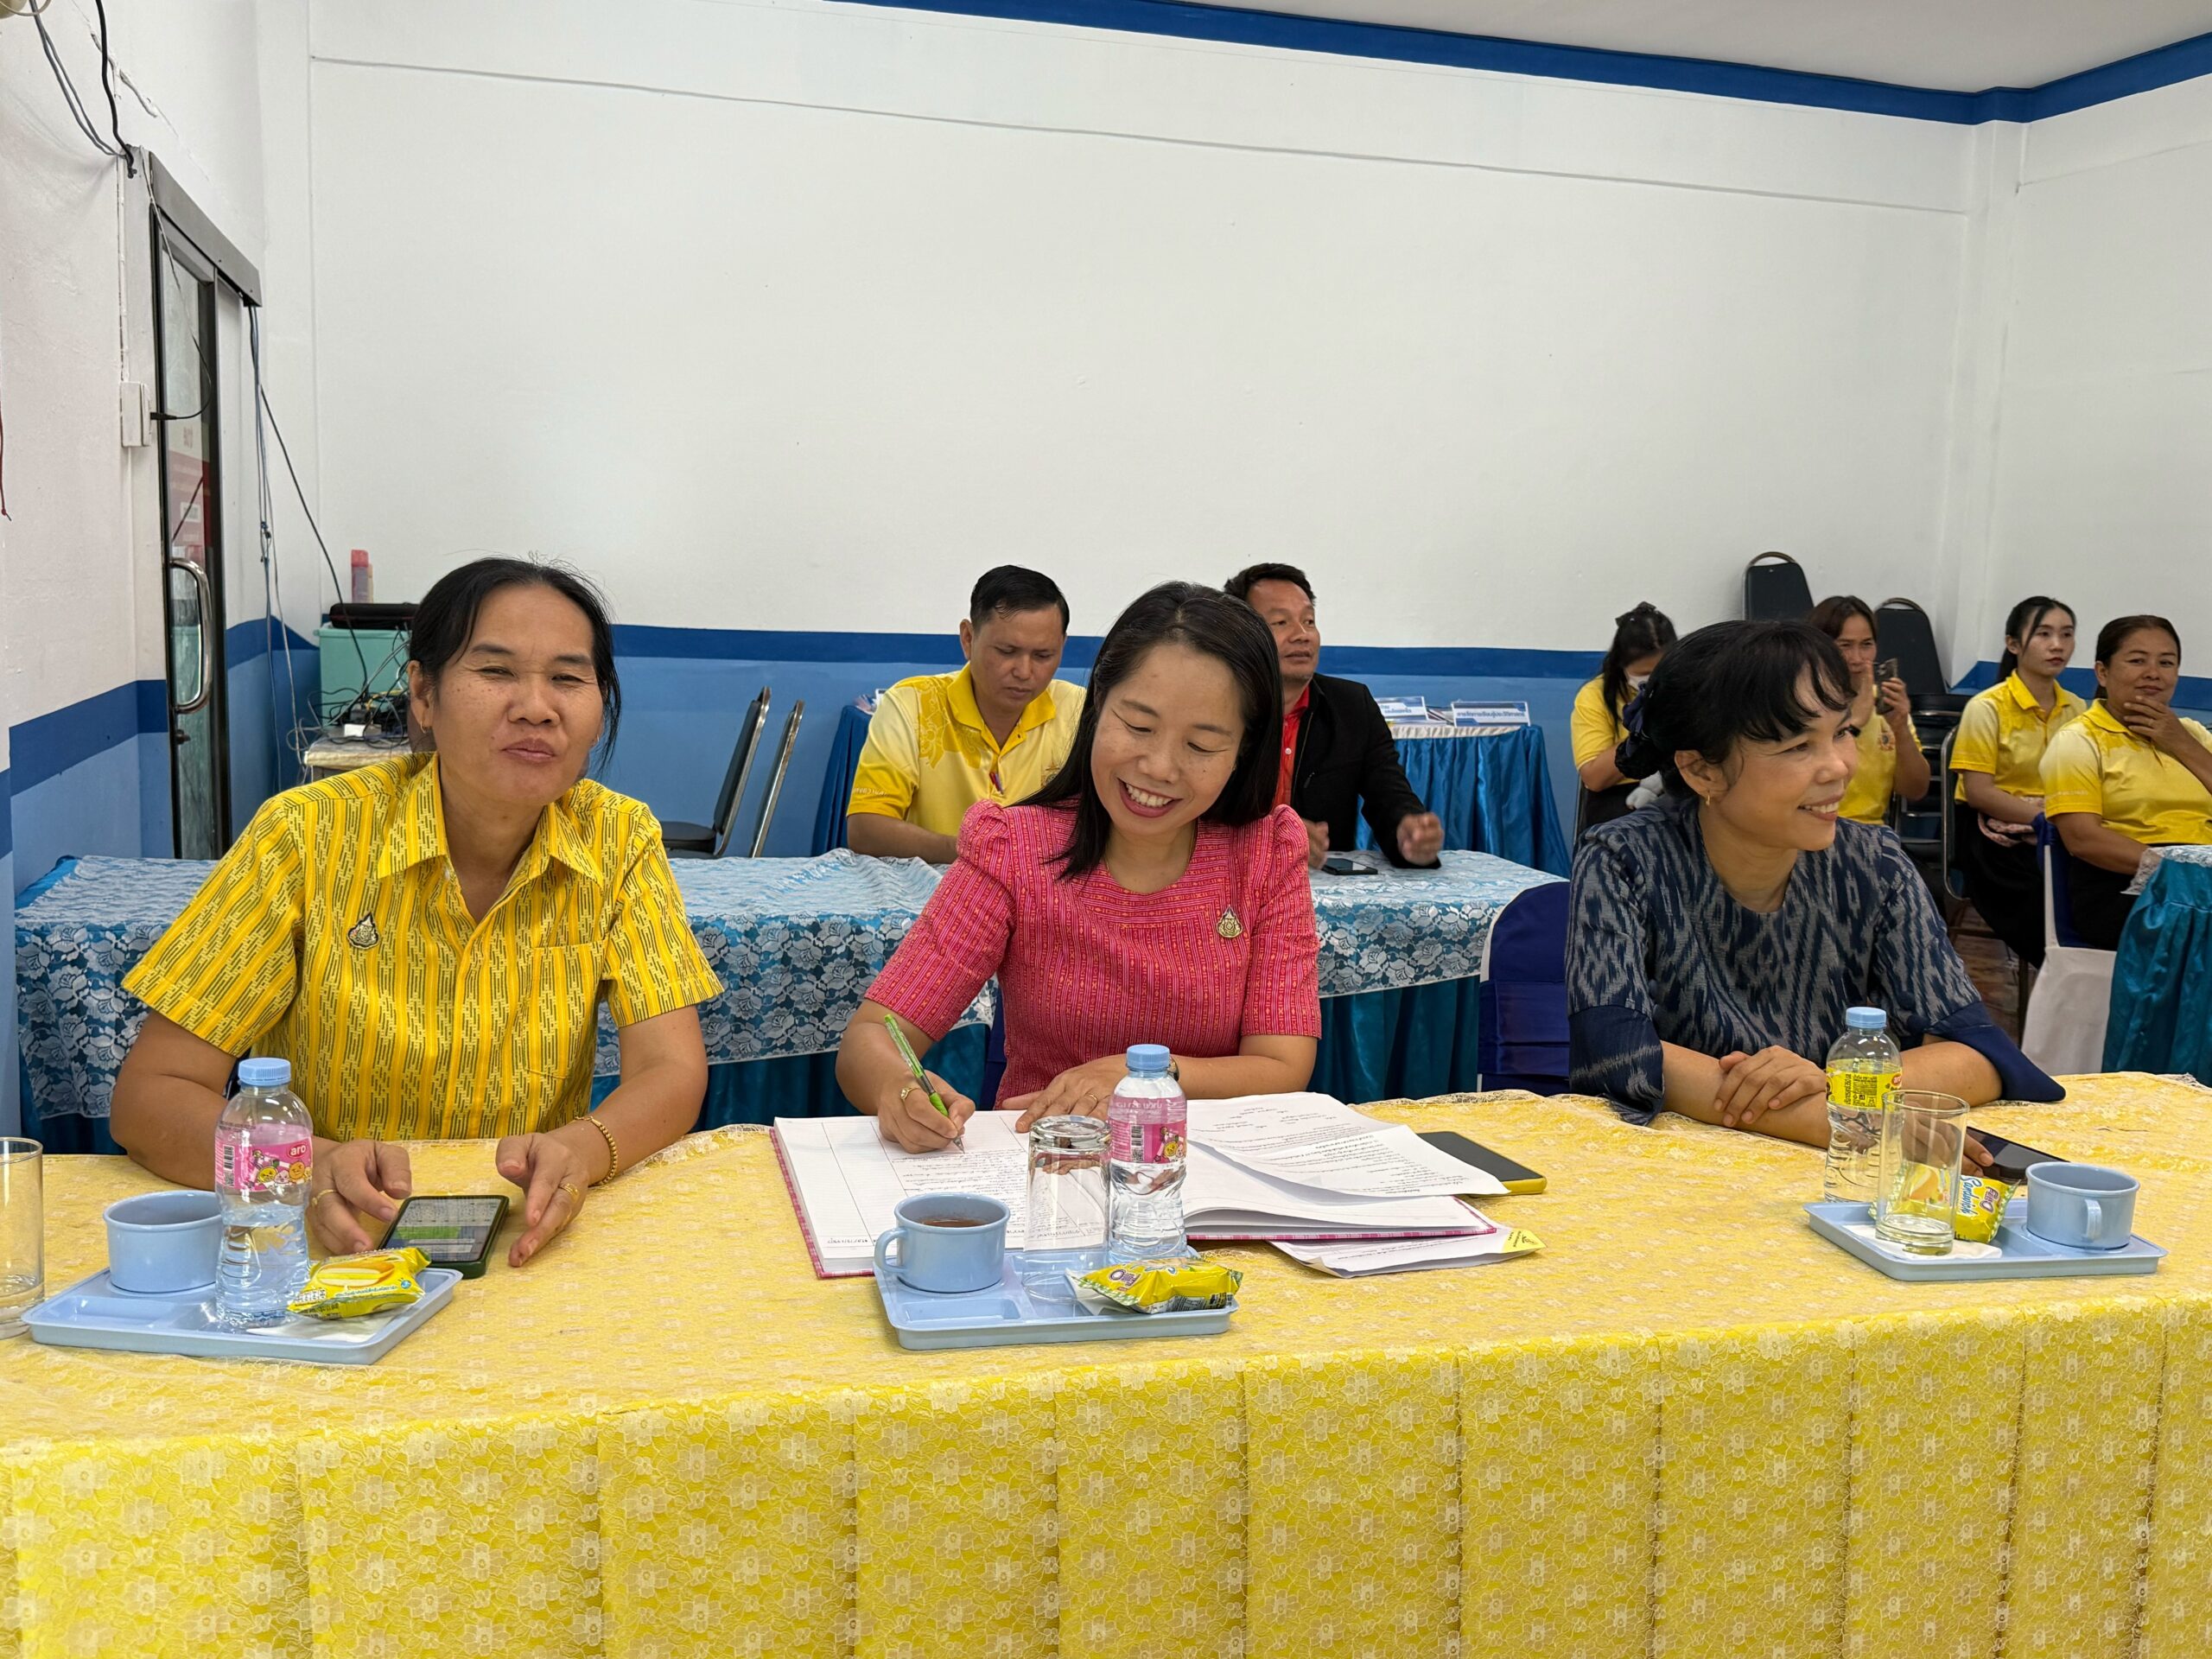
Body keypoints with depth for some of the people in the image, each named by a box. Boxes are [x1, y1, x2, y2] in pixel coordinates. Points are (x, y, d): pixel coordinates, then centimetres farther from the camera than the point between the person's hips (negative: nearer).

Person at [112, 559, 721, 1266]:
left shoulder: (620, 839, -2)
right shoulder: (310, 833, -8)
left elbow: (672, 1071, -7)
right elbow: (150, 1094, -9)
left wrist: (580, 1150, -30)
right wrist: (309, 1170, -29)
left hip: (527, 1258, 1)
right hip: (328, 1252, 0)